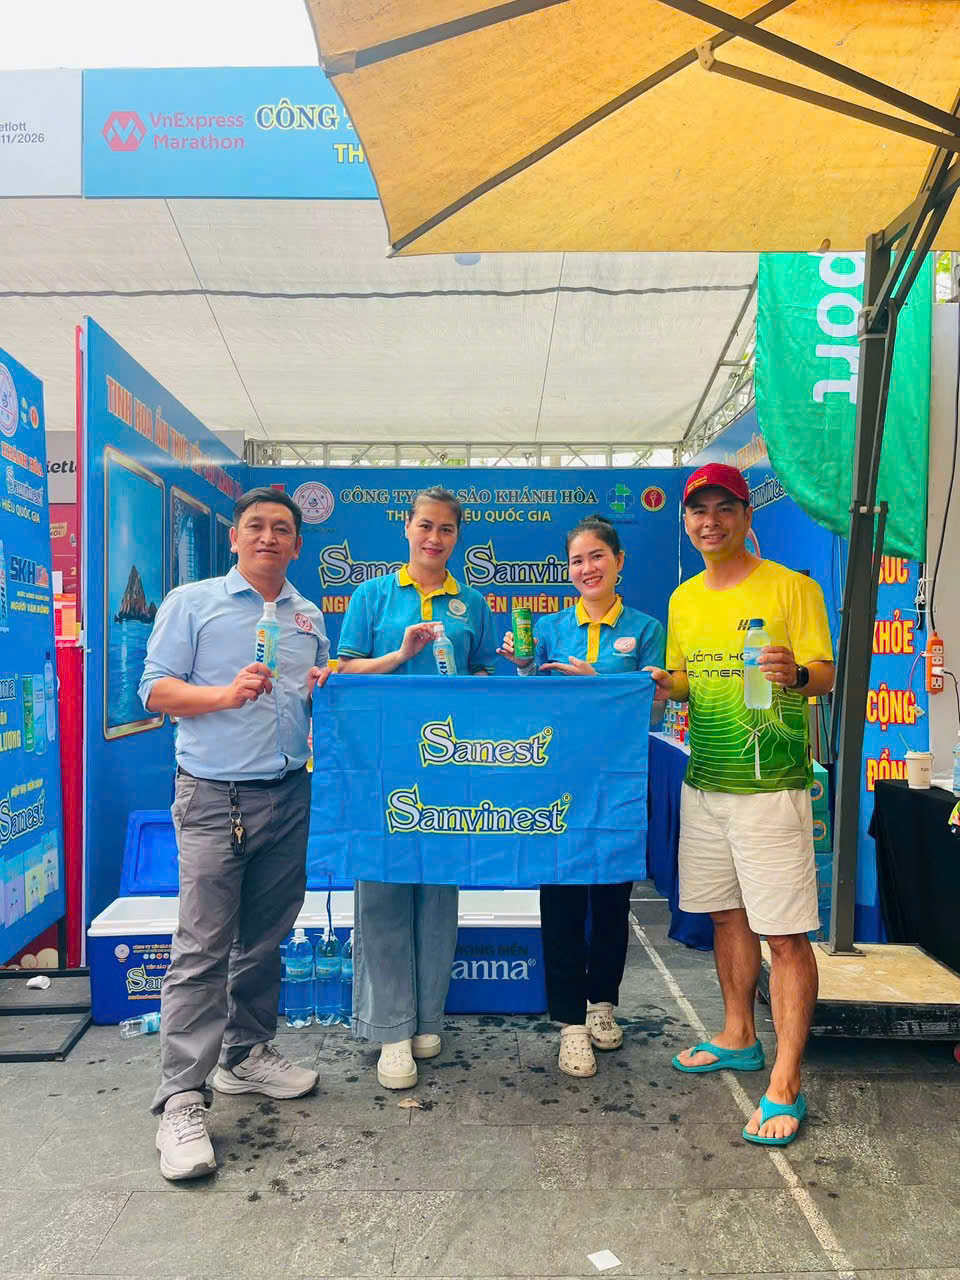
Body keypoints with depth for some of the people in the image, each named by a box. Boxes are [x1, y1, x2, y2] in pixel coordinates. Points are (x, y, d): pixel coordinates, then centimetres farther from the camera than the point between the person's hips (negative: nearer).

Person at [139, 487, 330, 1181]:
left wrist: (326, 685, 0)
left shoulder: (310, 617, 16)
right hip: (214, 797, -5)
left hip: (290, 797, 5)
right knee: (203, 948, -7)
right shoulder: (192, 603, 3)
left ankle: (247, 1054, 30)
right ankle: (183, 1098, 2)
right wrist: (227, 693, -18)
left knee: (266, 937, 13)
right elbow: (157, 689, -3)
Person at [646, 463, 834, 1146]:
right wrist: (665, 684, -4)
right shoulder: (684, 599, 12)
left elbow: (826, 675, -9)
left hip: (771, 786, -6)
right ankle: (739, 1038, 35)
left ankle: (786, 1084, 10)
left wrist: (796, 674, -31)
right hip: (704, 783, 6)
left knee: (785, 934, -2)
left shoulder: (792, 588, -5)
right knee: (727, 914, 17)